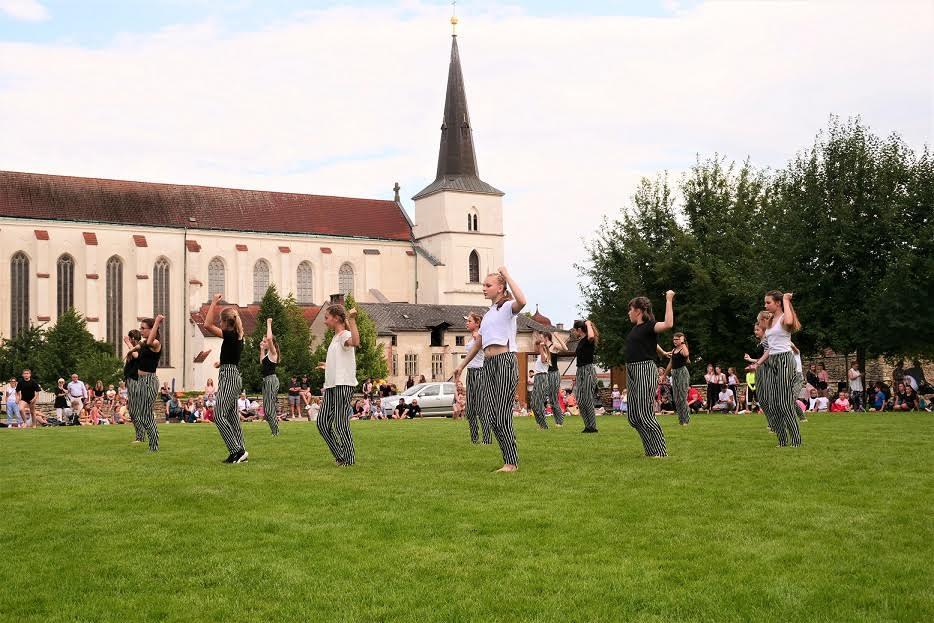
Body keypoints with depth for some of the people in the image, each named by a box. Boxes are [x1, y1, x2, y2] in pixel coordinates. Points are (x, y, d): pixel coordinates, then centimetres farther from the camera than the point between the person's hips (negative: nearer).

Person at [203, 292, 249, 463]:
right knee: (232, 417, 11)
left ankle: (237, 450, -14)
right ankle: (241, 453, 13)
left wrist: (214, 302, -18)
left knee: (219, 416, -11)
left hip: (229, 378, -10)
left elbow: (207, 325, -22)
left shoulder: (230, 335, -15)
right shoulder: (237, 335, 10)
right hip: (233, 377, 10)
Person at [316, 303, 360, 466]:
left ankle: (349, 458, 3)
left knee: (341, 423, -7)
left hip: (344, 384, -10)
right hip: (331, 385, 10)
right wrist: (328, 365, 42)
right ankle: (340, 455, 15)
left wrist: (352, 320, -34)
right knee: (322, 422, 6)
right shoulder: (335, 337, 20)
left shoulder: (345, 335, -8)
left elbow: (355, 342, -34)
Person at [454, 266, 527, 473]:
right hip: (488, 364, 8)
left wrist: (506, 275, -19)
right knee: (492, 415, 1)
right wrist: (462, 365, 34)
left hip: (505, 361, -8)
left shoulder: (507, 307, -2)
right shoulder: (488, 314, 23)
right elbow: (478, 343, 31)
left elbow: (521, 301, -28)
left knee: (503, 415, -10)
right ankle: (510, 459, 7)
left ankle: (512, 463, -4)